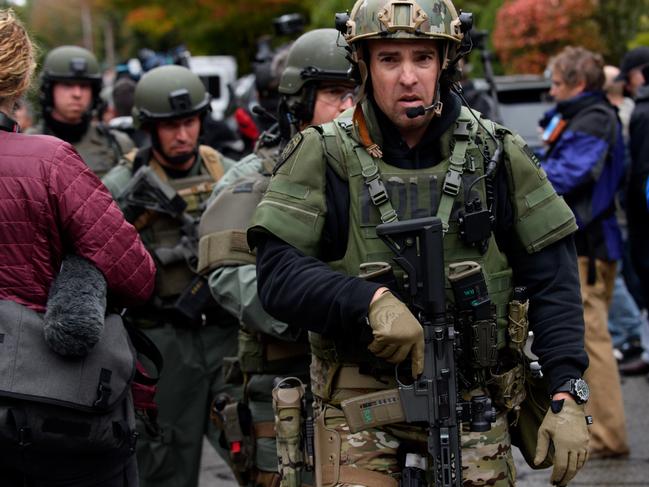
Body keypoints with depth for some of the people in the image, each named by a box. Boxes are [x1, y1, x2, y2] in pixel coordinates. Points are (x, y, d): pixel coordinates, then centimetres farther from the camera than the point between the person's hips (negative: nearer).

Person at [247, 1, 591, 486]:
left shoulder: (498, 155, 2)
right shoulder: (322, 157, -3)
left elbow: (553, 281, 3)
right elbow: (277, 275, -11)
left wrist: (568, 396, -6)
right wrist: (371, 300, -27)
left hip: (473, 408, 2)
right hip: (360, 409, -2)